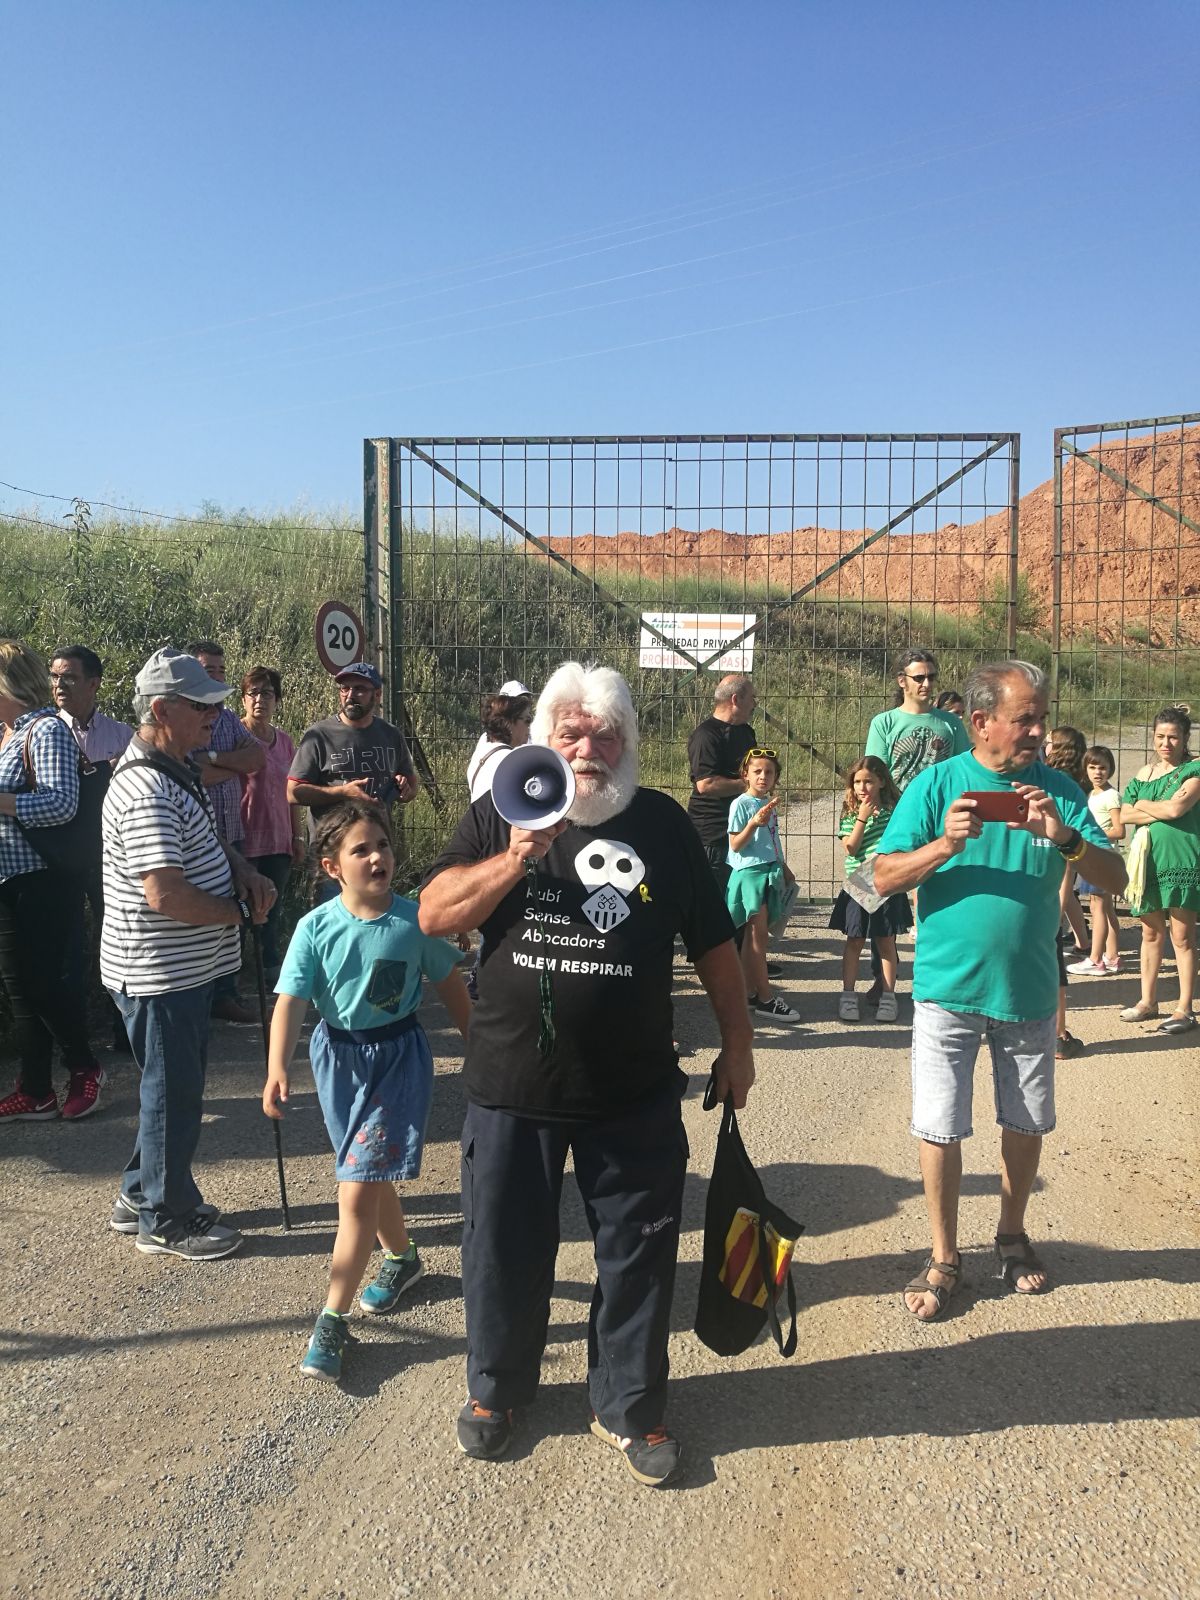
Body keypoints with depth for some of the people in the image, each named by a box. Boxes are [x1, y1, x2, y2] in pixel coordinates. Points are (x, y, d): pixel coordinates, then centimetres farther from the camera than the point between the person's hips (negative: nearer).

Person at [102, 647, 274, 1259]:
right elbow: (166, 895, -32)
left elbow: (206, 836, 22)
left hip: (186, 965, 10)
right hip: (159, 972, -10)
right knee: (174, 1093, 5)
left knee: (174, 1086, 22)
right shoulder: (146, 791, -26)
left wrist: (243, 870, 1)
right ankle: (166, 1221, 23)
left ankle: (141, 1196, 39)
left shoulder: (179, 767, 7)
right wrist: (242, 912, -17)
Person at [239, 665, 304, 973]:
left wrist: (298, 837, 15)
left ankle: (271, 969, 18)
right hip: (244, 841, -5)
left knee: (272, 910, 10)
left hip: (279, 842, 5)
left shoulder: (284, 742, 11)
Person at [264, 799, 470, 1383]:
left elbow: (449, 985, 2)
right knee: (371, 1178, 21)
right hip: (338, 1055, 3)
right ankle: (401, 1257, 48)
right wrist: (277, 1068, -28)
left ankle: (332, 1320, 4)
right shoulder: (316, 928, -12)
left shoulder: (414, 920, -12)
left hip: (398, 1055, -2)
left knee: (357, 1191, -7)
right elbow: (291, 1002, -15)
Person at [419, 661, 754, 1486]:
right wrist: (515, 859, -19)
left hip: (636, 1092, 0)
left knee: (638, 1251, 10)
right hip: (512, 1080, 0)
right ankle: (496, 1388, 38)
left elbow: (714, 943, 7)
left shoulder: (662, 822, 2)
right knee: (505, 1245, 14)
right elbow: (434, 915, -7)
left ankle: (630, 1405, 31)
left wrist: (738, 1041, 8)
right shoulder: (498, 814, 2)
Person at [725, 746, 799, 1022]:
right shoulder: (741, 804, -9)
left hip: (770, 873, 7)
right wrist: (754, 823, -24)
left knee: (752, 937, 9)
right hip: (749, 873, -7)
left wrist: (784, 869, 27)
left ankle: (749, 993, 13)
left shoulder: (769, 804, 14)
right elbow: (735, 845, -11)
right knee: (758, 936, -5)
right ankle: (765, 999, -2)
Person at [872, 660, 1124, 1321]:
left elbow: (1115, 879, -5)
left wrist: (1066, 837, -23)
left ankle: (1012, 1234, 39)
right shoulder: (937, 784, -7)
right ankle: (944, 1258, 21)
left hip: (1029, 990, 3)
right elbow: (885, 877, -11)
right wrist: (944, 844, -27)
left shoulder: (1058, 789, -1)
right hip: (949, 988, -2)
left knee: (1027, 1124, 16)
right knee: (940, 1129, 2)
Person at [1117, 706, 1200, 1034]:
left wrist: (1143, 805, -1)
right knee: (1151, 933, 11)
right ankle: (1148, 1001, 21)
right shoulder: (1144, 774, 13)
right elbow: (1123, 815, 4)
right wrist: (1161, 812, -8)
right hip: (1147, 860, 5)